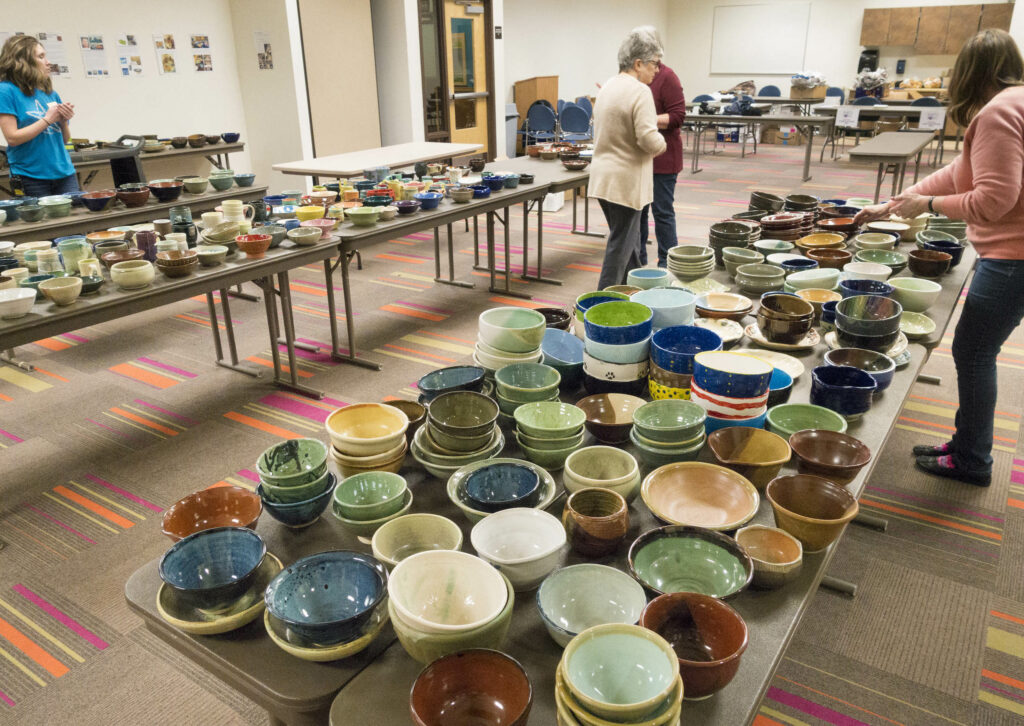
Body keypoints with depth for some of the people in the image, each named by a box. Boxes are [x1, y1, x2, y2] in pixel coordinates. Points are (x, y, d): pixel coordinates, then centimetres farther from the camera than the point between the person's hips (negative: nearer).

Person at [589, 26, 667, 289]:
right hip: (625, 181, -9)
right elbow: (649, 139, -22)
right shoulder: (639, 91, -16)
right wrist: (661, 143, -2)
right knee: (621, 243, -1)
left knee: (628, 239, 20)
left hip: (602, 176, 9)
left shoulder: (607, 87, 12)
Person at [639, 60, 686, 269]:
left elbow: (677, 117, -16)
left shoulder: (667, 77, -9)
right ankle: (637, 261, 24)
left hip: (661, 159, -7)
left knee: (662, 212, -2)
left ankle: (667, 265, 7)